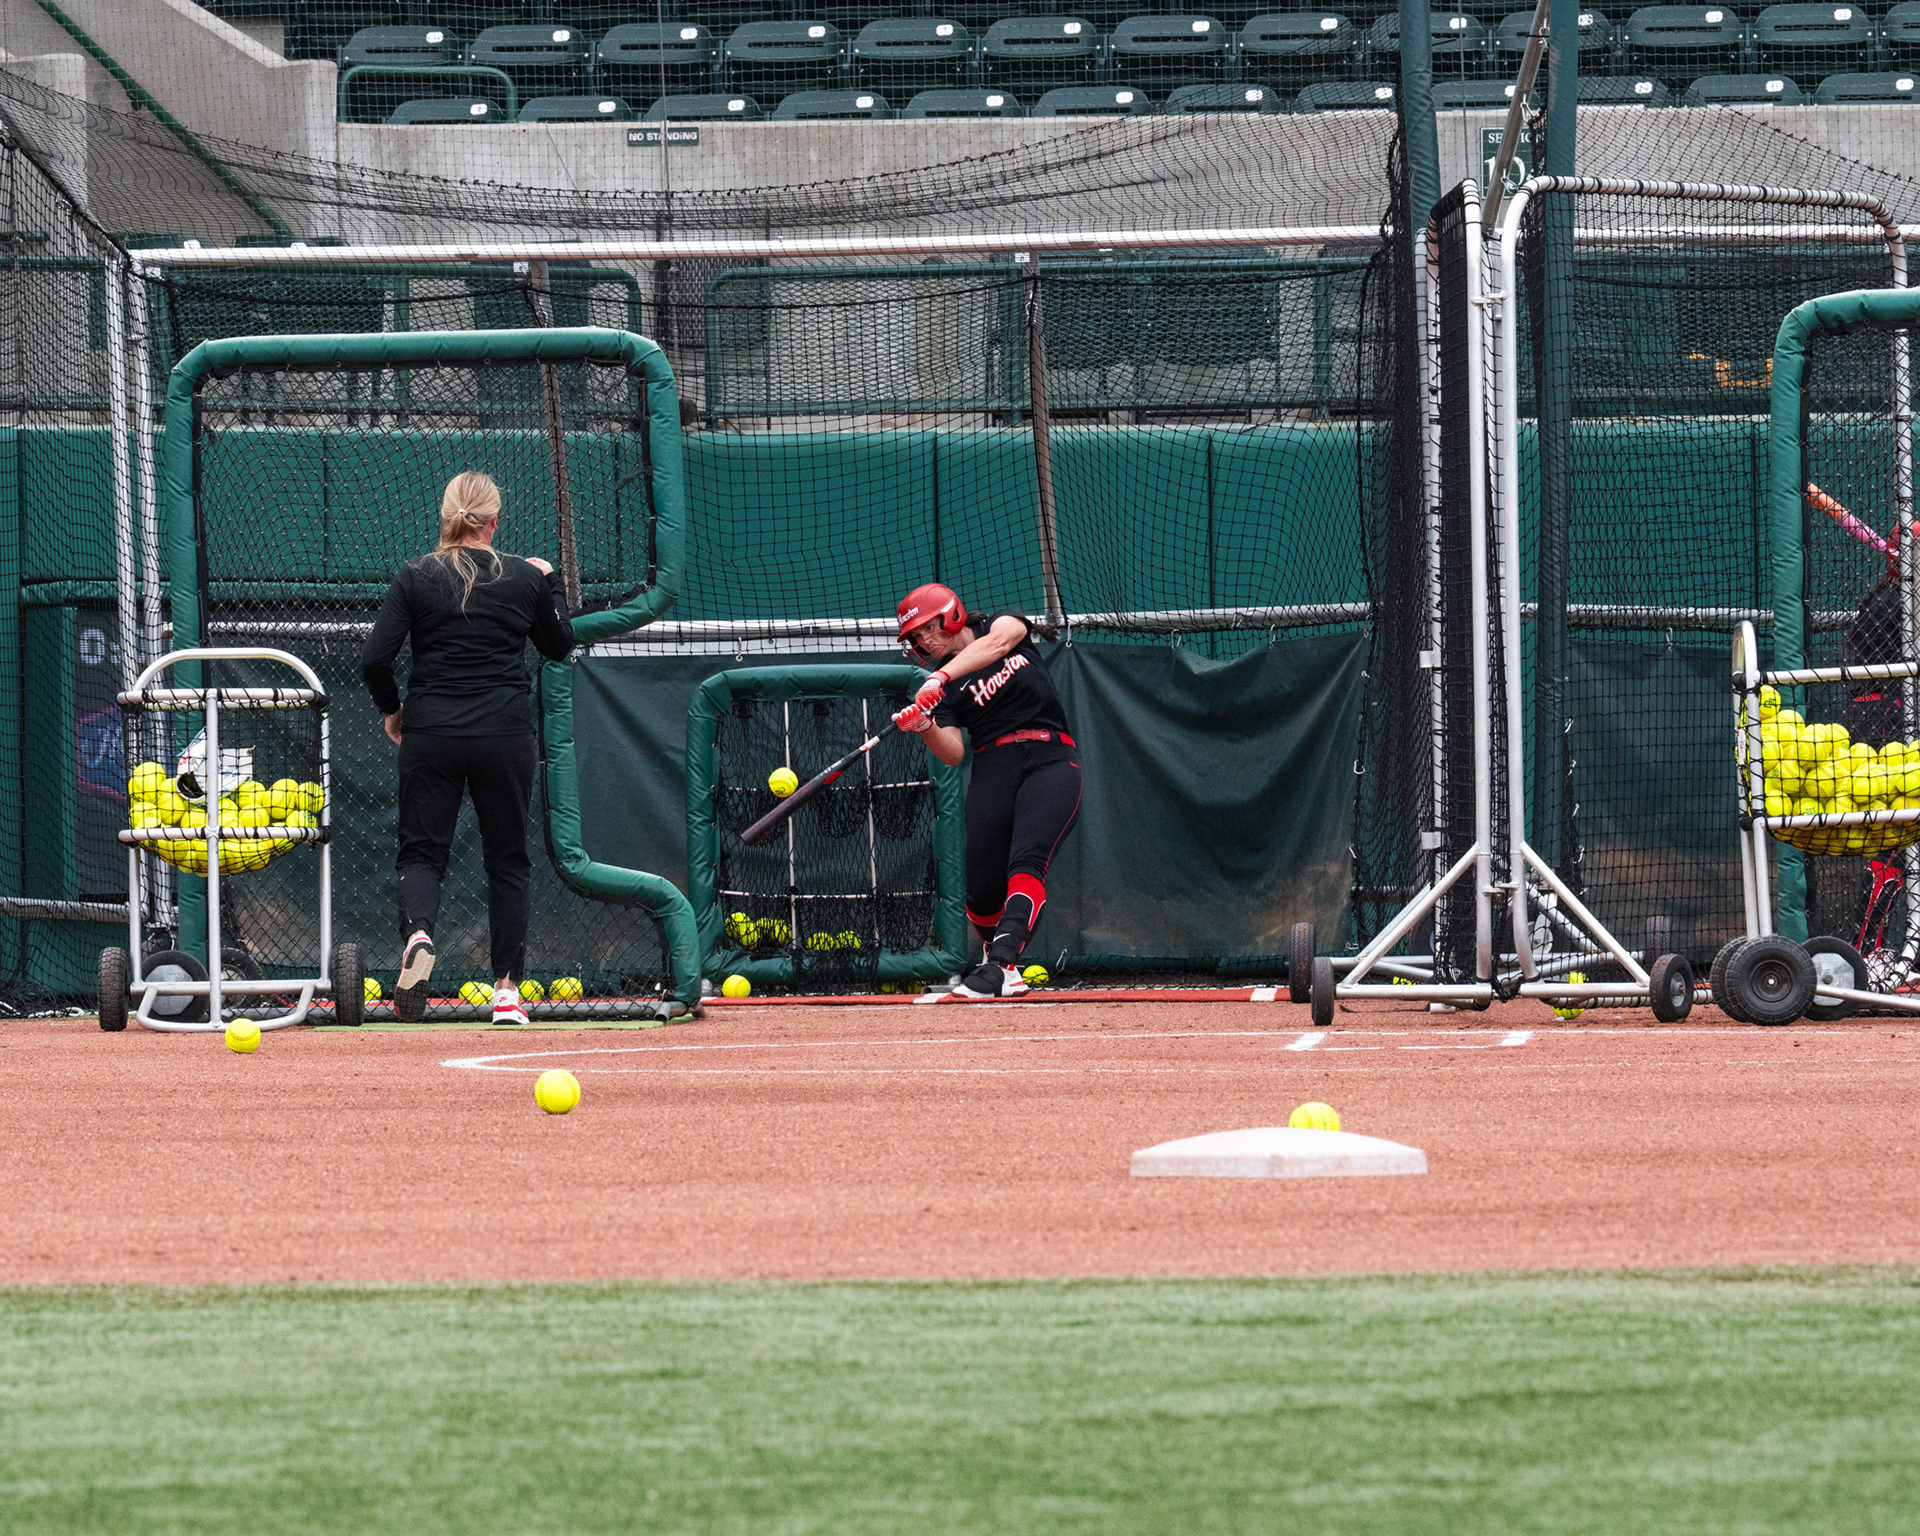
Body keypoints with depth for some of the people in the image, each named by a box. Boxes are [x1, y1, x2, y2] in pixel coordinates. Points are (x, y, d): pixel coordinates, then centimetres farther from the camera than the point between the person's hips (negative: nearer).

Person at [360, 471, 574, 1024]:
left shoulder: (416, 577, -3)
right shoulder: (525, 578, 1)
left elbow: (375, 658, -7)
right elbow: (559, 645, 17)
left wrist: (391, 709, 11)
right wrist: (550, 582, 30)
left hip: (430, 733, -1)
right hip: (506, 736, 1)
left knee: (421, 851, 6)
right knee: (507, 858, 11)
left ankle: (417, 932, -25)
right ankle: (507, 988, 8)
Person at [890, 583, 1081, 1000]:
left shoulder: (999, 623, 7)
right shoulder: (942, 688, 9)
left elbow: (999, 641, -19)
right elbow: (953, 754, -2)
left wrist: (941, 676, -30)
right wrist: (926, 728, -22)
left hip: (1051, 760, -3)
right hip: (993, 769, 3)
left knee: (1026, 862, -23)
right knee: (983, 888, -4)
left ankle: (998, 965, -36)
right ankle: (1004, 966, 23)